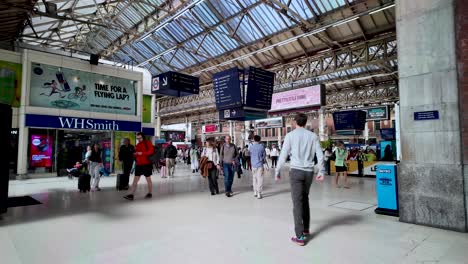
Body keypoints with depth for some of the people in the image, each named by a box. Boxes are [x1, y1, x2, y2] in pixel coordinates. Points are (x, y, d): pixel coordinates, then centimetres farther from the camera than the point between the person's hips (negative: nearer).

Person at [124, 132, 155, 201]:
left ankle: (150, 193, 21)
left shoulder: (147, 143, -4)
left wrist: (142, 153, -21)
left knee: (148, 179, 6)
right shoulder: (138, 145, 14)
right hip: (139, 164, 6)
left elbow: (151, 151, -15)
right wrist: (135, 154, -4)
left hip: (147, 164, -5)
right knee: (135, 179, -1)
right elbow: (136, 153, 20)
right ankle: (132, 195, -1)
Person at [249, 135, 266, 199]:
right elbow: (264, 155, 2)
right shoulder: (261, 146, -7)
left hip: (253, 165, 2)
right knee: (260, 179, 0)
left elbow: (249, 155, 8)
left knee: (254, 179, 15)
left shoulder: (250, 146, -3)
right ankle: (259, 194, -2)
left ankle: (255, 192, 22)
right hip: (260, 164, -2)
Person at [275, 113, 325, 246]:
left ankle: (300, 236, -3)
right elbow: (320, 155, 4)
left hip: (296, 171, -4)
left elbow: (283, 155, -5)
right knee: (305, 199, 21)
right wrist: (321, 172, 10)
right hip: (309, 172, 4)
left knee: (297, 202, -2)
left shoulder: (290, 135, -2)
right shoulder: (313, 136, 7)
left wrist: (277, 171, 3)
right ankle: (306, 228, 30)